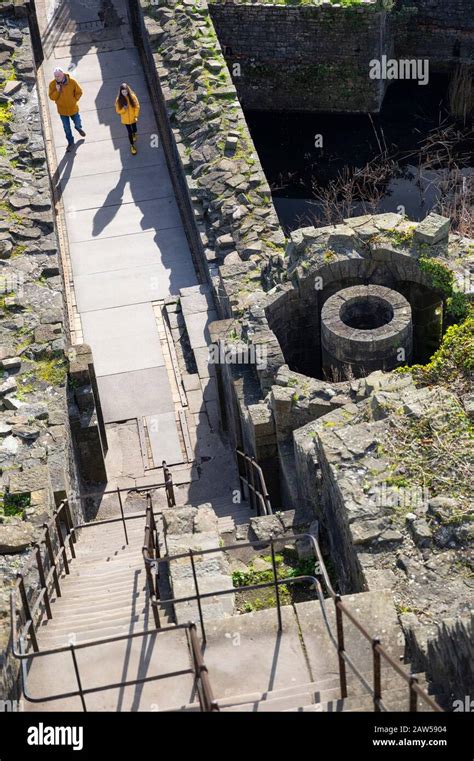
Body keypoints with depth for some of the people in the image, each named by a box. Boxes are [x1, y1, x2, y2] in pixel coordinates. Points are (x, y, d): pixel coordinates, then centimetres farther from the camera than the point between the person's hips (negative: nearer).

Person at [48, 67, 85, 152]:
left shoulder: (72, 82, -21)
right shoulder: (52, 84, -18)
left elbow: (79, 92, -7)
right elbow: (52, 97, -14)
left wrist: (74, 101, -9)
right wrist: (57, 91, -31)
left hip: (73, 108, 0)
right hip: (62, 110, 0)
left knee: (77, 123, 23)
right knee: (66, 128, 13)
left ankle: (78, 128, 61)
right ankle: (70, 142, 34)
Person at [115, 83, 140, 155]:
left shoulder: (132, 96, -20)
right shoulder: (119, 99, -21)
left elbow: (137, 106, -8)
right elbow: (118, 110, -12)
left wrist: (136, 116, -13)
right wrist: (124, 109, -32)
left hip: (133, 118, 1)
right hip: (126, 119, -1)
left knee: (134, 129, 22)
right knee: (129, 132, 9)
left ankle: (134, 134, 61)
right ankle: (132, 145, 31)